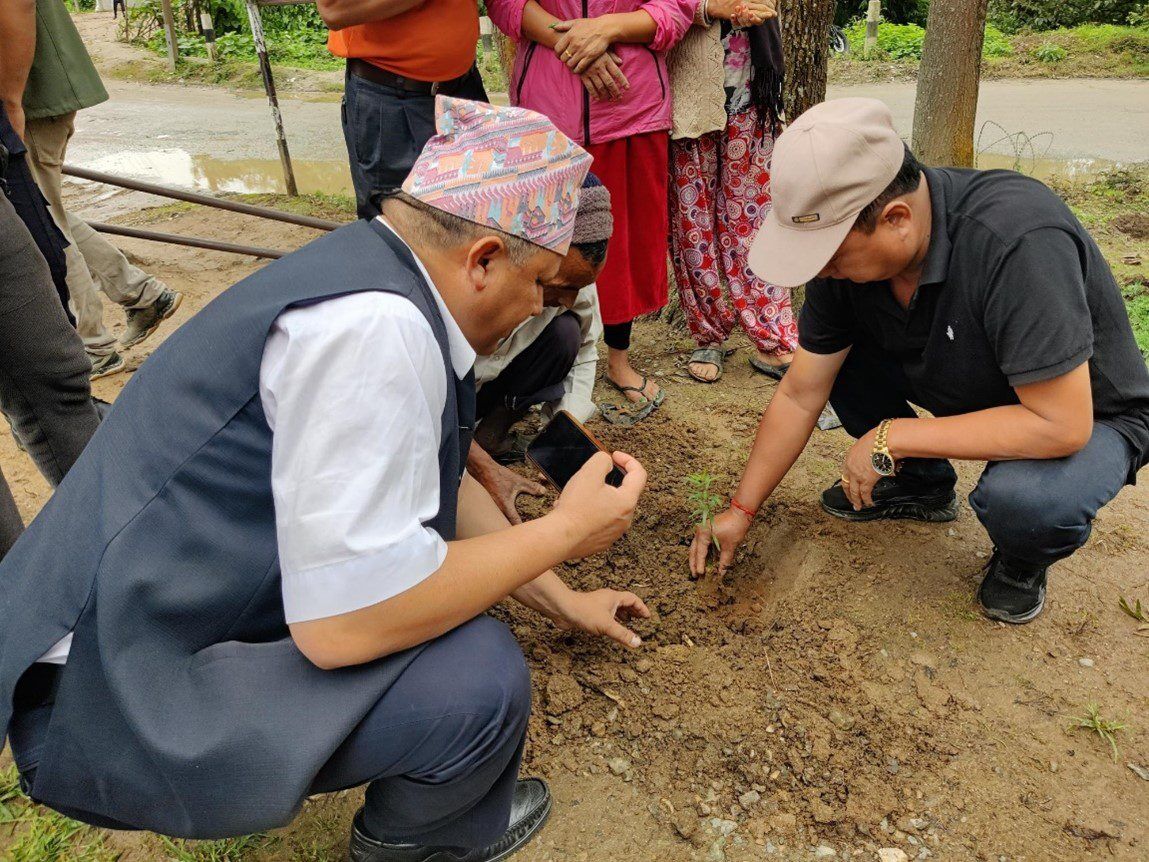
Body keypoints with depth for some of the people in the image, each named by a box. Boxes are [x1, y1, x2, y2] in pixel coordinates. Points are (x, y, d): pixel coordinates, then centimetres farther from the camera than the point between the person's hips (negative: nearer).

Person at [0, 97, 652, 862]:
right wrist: (564, 530, -15)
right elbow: (344, 620, -28)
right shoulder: (372, 327, -28)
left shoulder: (381, 279, 2)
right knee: (480, 674, -19)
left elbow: (448, 485, 13)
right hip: (119, 694, -9)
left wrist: (562, 598, 22)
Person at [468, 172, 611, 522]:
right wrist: (485, 470, -35)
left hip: (491, 382, 5)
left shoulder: (571, 274, -21)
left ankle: (491, 432, -7)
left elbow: (583, 352, -6)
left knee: (565, 333, -23)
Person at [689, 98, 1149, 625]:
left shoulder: (1017, 242, -38)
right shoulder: (846, 249, -17)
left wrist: (891, 437, -30)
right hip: (968, 392, 6)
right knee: (827, 354, -9)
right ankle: (921, 485, 13)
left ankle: (1023, 559, 2)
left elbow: (1061, 426, -35)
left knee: (1020, 498, -37)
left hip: (1088, 417, -5)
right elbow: (799, 396, -9)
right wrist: (740, 509, -5)